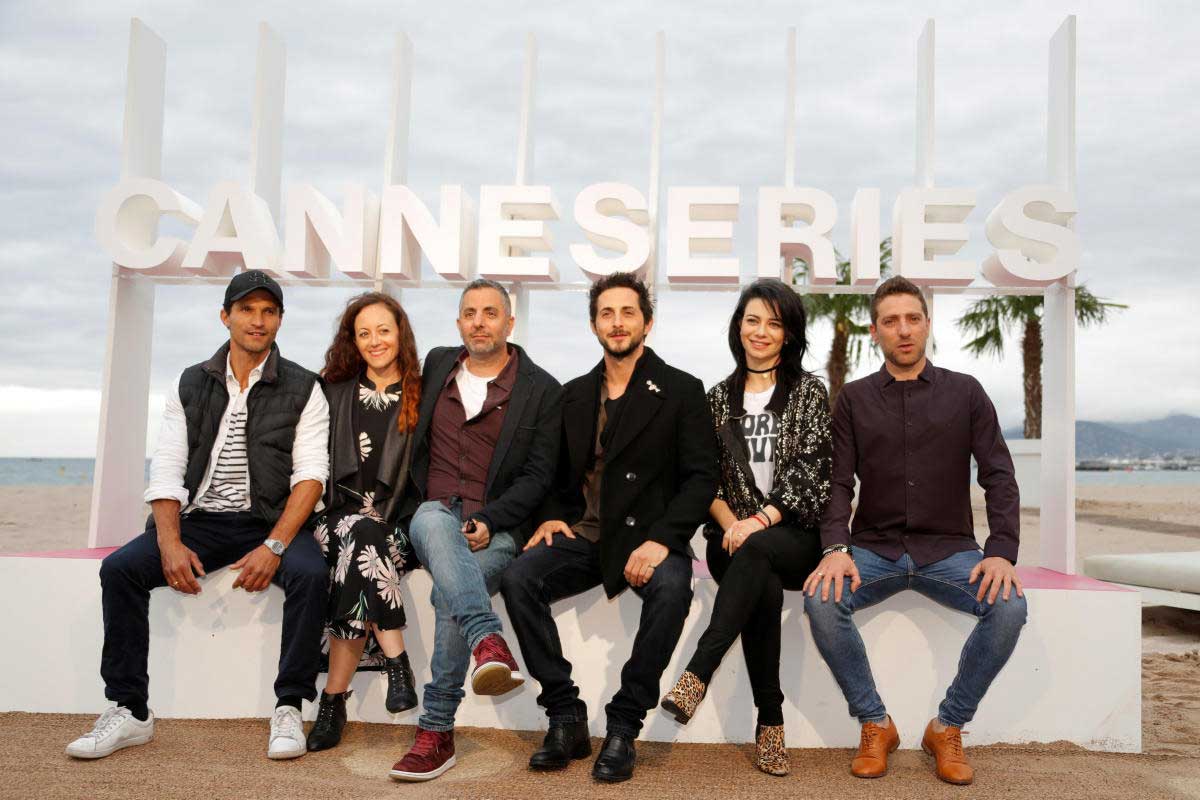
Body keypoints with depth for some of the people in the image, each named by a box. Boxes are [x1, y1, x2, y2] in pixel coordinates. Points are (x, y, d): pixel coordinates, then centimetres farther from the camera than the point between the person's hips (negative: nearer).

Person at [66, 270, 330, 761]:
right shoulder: (190, 386, 10)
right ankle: (129, 711, -7)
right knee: (119, 568, -18)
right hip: (200, 521, 3)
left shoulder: (302, 389, 2)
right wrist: (170, 543, -14)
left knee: (310, 573, -31)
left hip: (271, 521, -3)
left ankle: (289, 709, -17)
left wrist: (274, 545, -21)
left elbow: (310, 475, -7)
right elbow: (167, 471, 3)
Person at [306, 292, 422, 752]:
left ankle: (334, 700, -26)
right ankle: (395, 660, -31)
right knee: (361, 533, -33)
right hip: (338, 517, 1)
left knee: (358, 555, -32)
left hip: (396, 526, -1)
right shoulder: (335, 392, 13)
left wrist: (389, 518, -8)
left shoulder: (421, 396, 8)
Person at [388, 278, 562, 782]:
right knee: (434, 519, -36)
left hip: (497, 528, -2)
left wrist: (489, 520, -15)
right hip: (433, 515, 2)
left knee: (450, 593, -31)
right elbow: (415, 445, 29)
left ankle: (436, 731, -21)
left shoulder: (542, 390, 5)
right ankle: (488, 641, -51)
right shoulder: (436, 364, 16)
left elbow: (538, 474, -1)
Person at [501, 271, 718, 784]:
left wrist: (661, 539, -19)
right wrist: (552, 517, -1)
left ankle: (623, 727, -19)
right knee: (518, 578, -23)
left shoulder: (681, 391, 2)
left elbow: (700, 478, -5)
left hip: (646, 538, -3)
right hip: (582, 535, 4)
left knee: (671, 587, -36)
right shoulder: (575, 394, 16)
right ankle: (566, 718, -12)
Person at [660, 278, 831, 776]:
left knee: (754, 551, -37)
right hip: (733, 535, 2)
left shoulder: (809, 393, 6)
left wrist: (759, 521, -17)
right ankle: (770, 722, -23)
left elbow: (811, 475, -5)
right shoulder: (719, 397, 14)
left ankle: (697, 676, -37)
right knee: (765, 589, -32)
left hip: (796, 538, -1)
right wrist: (730, 523, -9)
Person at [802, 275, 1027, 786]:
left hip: (949, 548, 0)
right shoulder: (854, 399, 7)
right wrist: (836, 547, -18)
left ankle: (949, 726, -5)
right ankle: (874, 724, -6)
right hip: (874, 548, 0)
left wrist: (1002, 551, -15)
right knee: (821, 599, -28)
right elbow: (839, 482, 0)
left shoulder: (965, 392, 6)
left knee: (1010, 605, -28)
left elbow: (998, 477, 1)